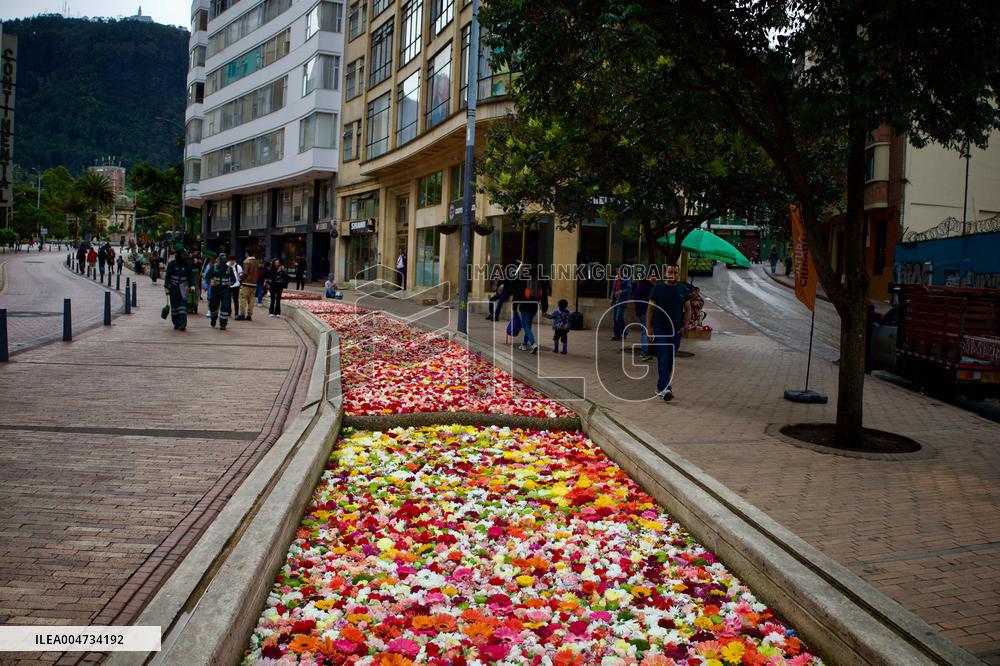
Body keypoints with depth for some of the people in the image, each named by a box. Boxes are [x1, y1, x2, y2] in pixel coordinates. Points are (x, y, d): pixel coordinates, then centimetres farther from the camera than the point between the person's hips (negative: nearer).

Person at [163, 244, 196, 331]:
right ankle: (176, 324, 16)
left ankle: (182, 324, -12)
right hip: (174, 287, -1)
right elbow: (167, 276, -1)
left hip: (183, 287, 1)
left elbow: (191, 275, 11)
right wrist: (166, 287, -4)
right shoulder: (172, 263, -2)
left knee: (183, 305, -9)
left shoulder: (187, 263, 4)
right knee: (174, 306, 6)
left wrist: (192, 285, 1)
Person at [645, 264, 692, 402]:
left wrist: (685, 325, 1)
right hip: (660, 330, -3)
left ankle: (661, 386, 23)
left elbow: (688, 309, 13)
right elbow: (650, 308, 1)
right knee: (663, 359, -10)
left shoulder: (682, 289, 8)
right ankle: (664, 388, -15)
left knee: (670, 360, 10)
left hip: (676, 330, 4)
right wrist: (648, 326, -6)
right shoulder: (657, 288, 1)